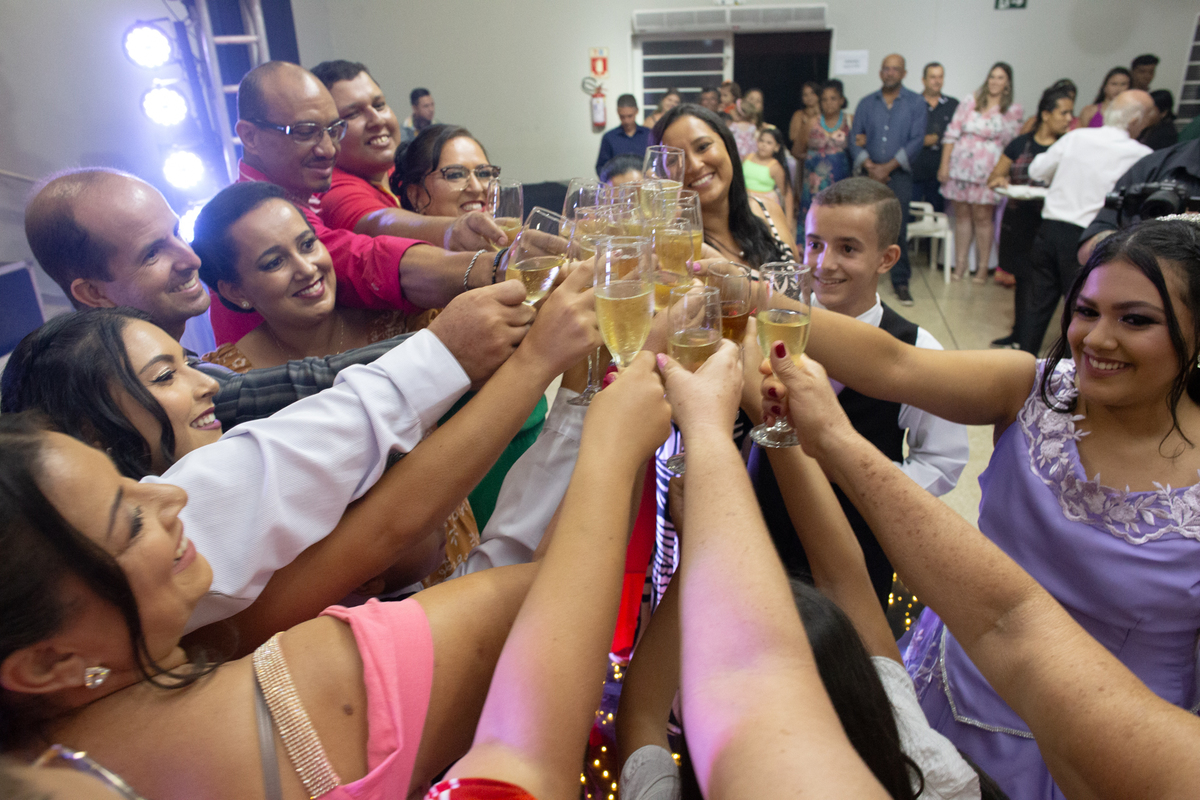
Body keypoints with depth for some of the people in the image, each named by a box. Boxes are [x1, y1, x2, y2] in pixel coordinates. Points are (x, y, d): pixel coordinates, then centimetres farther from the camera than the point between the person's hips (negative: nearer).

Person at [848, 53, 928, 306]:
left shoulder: (916, 103, 5)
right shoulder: (866, 103, 12)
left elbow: (917, 140, -3)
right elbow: (855, 137, 6)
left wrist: (888, 167, -11)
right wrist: (868, 166, -10)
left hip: (898, 175, -2)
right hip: (869, 174, 2)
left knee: (898, 228, -6)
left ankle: (900, 281, 1)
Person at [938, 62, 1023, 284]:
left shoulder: (1013, 110, 5)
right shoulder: (970, 101, 7)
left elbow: (1012, 144, 5)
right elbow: (952, 133, 5)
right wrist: (944, 164, 0)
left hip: (987, 169, -2)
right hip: (961, 164, 2)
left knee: (982, 216, -4)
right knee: (962, 213, 5)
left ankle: (982, 266, 5)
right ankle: (961, 263, 14)